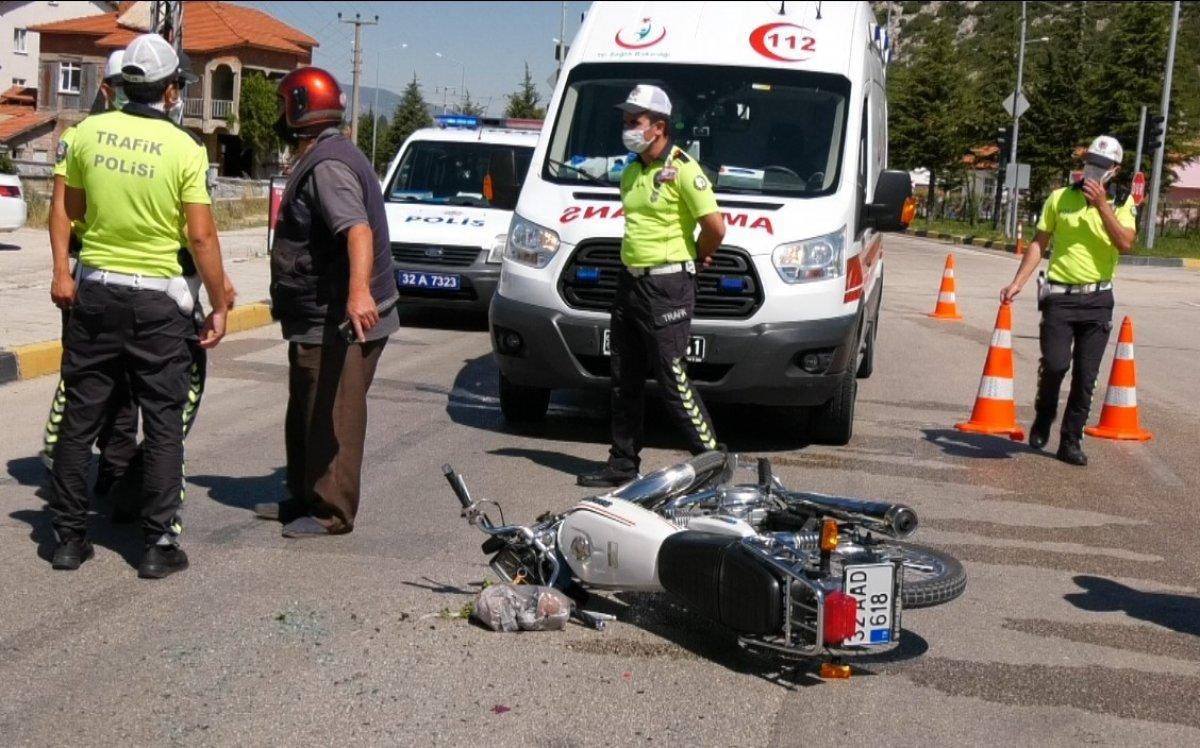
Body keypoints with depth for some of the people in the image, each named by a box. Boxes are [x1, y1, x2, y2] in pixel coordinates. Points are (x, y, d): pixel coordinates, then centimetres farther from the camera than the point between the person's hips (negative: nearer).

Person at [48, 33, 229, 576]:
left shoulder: (89, 132, 1)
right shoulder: (184, 149, -10)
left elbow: (70, 210, 8)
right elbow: (201, 237, -12)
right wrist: (219, 306, -4)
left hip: (94, 290, 4)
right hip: (156, 298, -3)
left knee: (79, 418, 12)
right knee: (164, 424, 5)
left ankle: (69, 537, 18)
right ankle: (160, 543, 5)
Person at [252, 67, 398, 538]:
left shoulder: (327, 165, -19)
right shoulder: (323, 158, 17)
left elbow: (358, 228, -35)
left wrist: (359, 290, -49)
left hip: (340, 324, -11)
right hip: (319, 322, 11)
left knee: (332, 419, -4)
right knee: (306, 415, 20)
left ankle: (332, 512, 4)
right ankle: (304, 498, 32)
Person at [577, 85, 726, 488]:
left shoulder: (682, 169, -12)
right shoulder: (630, 174, 14)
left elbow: (715, 227, -17)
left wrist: (696, 258, -1)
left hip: (667, 285, -9)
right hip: (630, 282, 9)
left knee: (673, 380, -7)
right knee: (625, 380, 12)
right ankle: (622, 463, 21)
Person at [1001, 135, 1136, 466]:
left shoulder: (1122, 203, 6)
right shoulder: (1060, 198, 6)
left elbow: (1126, 244, -11)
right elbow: (1039, 243, 8)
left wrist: (1102, 205, -15)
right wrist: (1018, 282, -2)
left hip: (1098, 299, 1)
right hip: (1060, 296, -1)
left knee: (1086, 377, 3)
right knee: (1055, 364, -14)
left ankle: (1071, 441, 15)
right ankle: (1043, 417, 16)